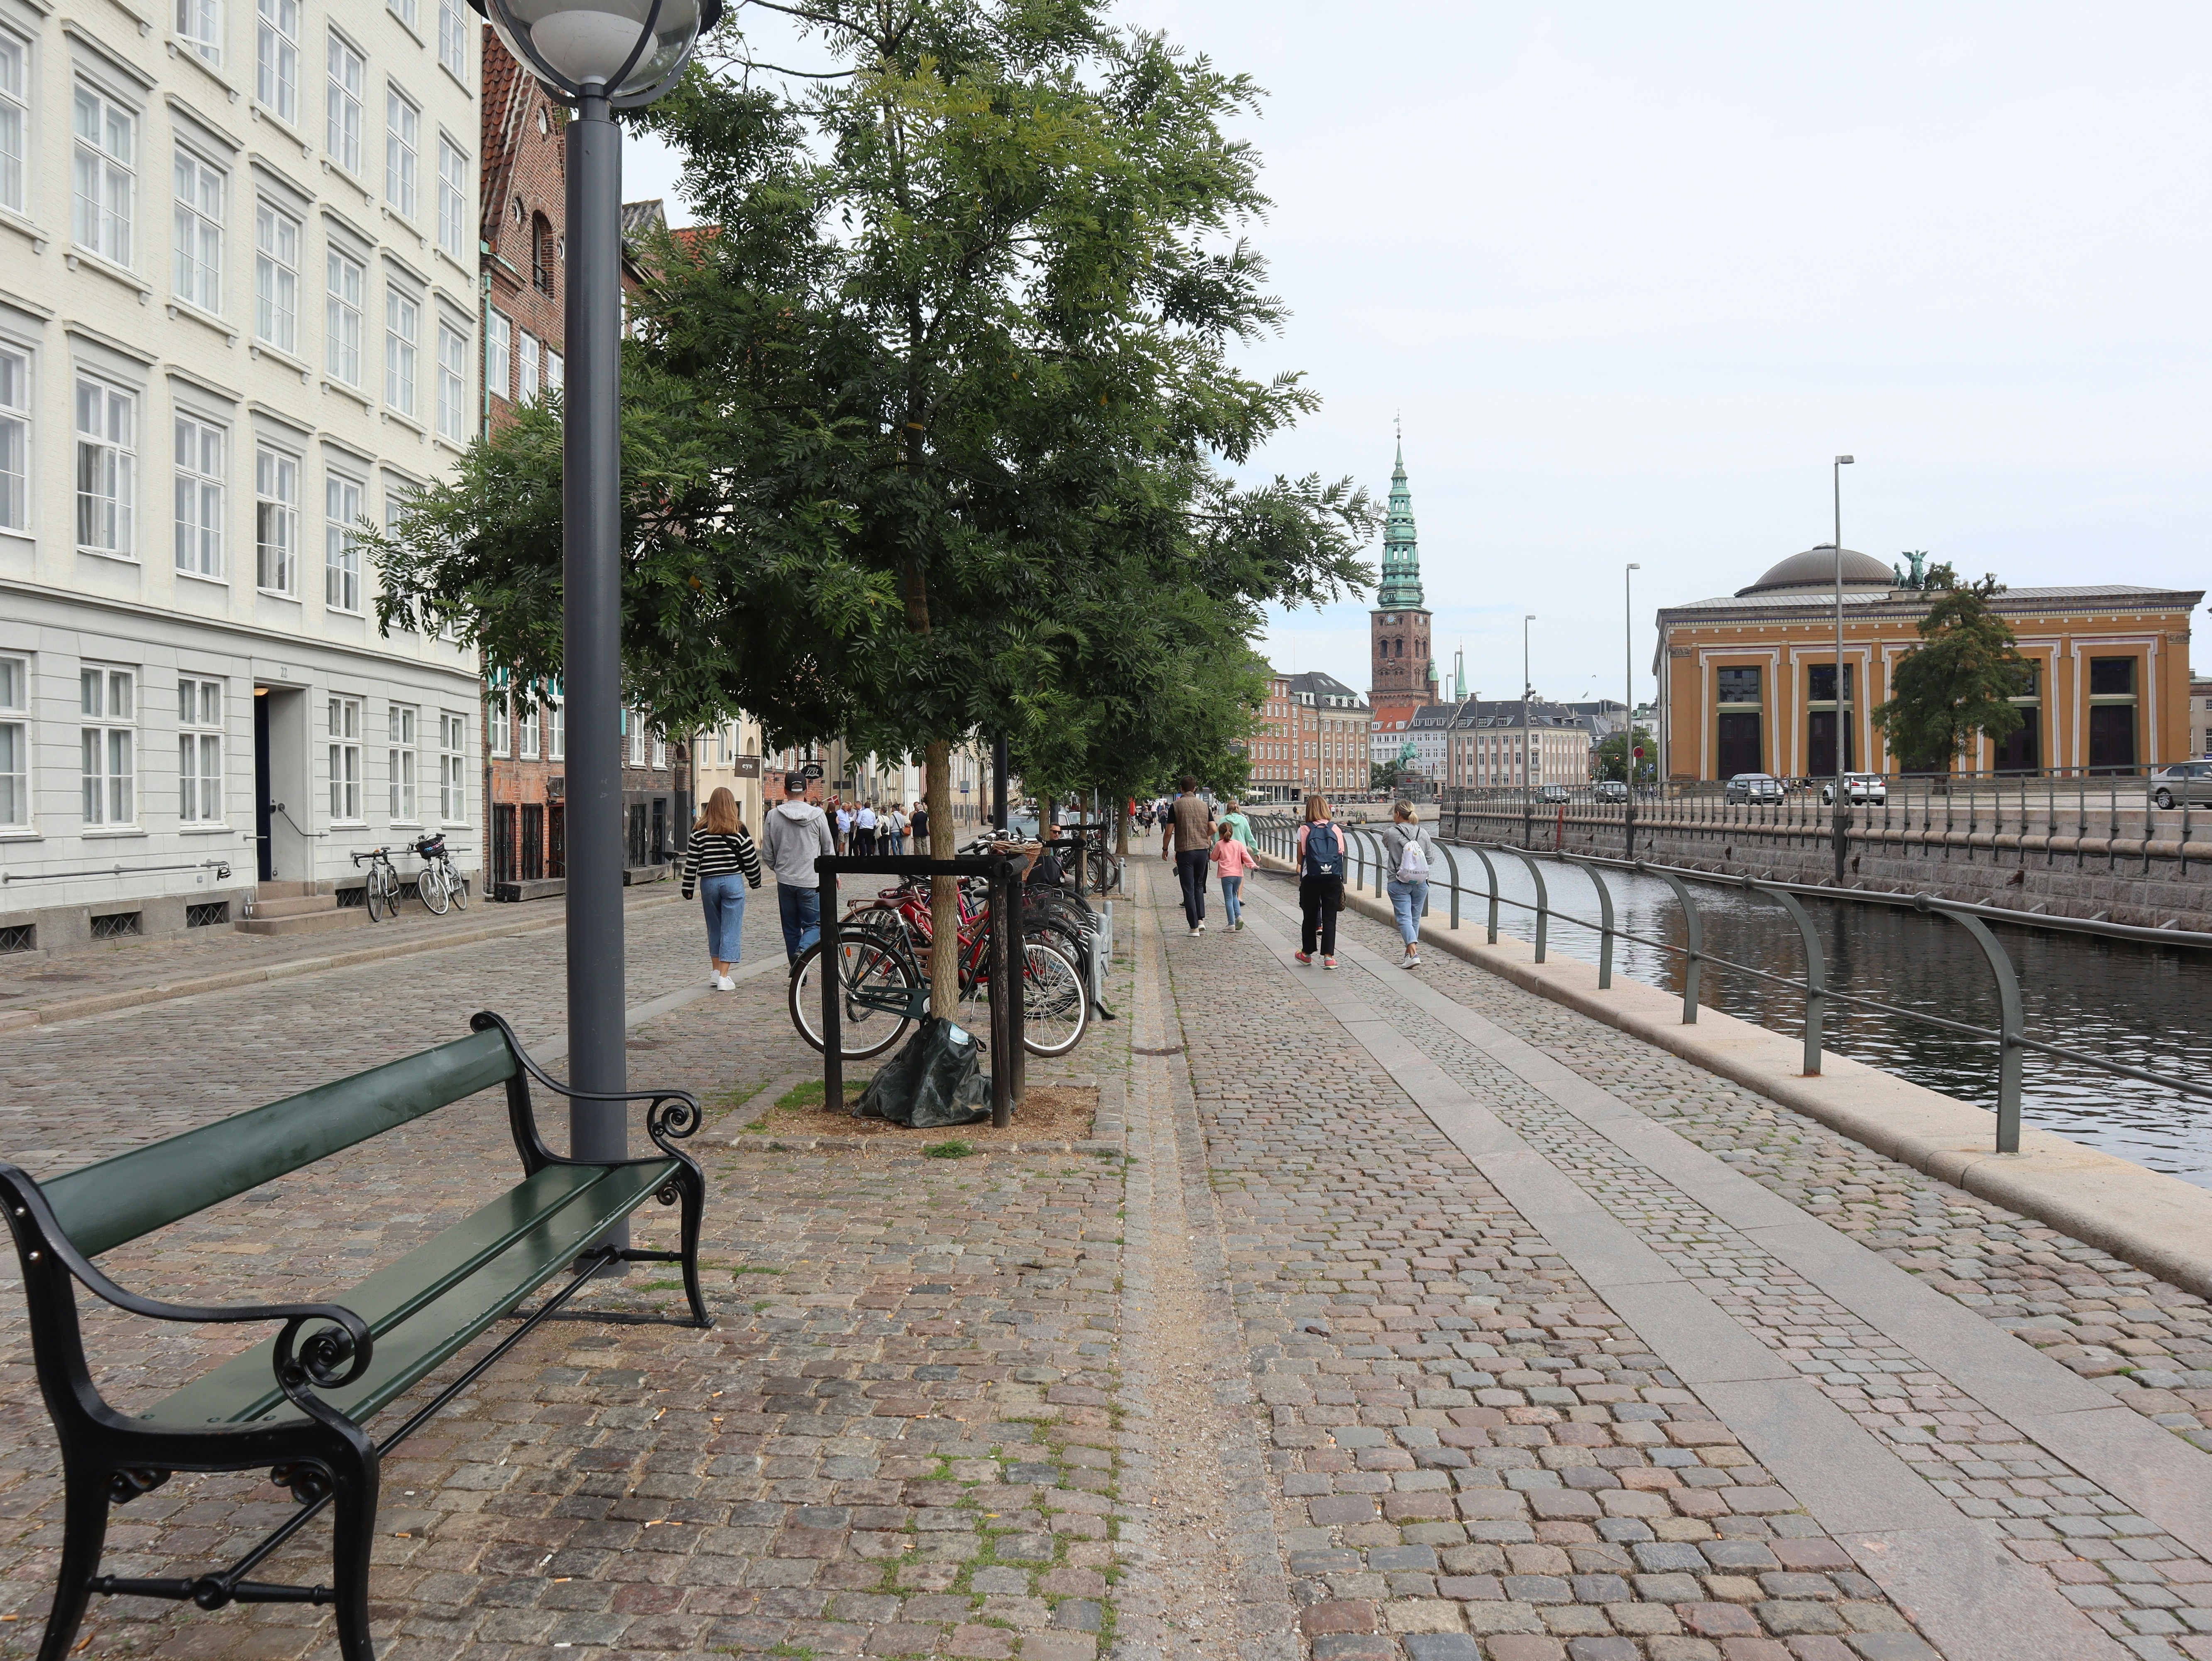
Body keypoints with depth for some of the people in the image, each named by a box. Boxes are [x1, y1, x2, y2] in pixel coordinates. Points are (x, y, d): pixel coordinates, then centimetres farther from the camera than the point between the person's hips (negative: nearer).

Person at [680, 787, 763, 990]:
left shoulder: (700, 830, 1)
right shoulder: (738, 830, -4)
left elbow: (692, 861, 2)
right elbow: (751, 859, 0)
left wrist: (688, 888, 9)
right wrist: (755, 881, 15)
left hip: (708, 882, 3)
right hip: (733, 882, -2)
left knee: (714, 928, 17)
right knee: (731, 930, 0)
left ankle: (716, 972, 21)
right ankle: (724, 977, -4)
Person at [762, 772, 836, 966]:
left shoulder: (774, 816, -2)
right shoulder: (818, 815, -5)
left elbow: (767, 852, 5)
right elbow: (829, 849, 4)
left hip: (785, 881, 2)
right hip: (812, 880, -2)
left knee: (791, 928, 12)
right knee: (814, 925, 6)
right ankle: (803, 951, -23)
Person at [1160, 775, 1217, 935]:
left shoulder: (1177, 806, -7)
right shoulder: (1204, 805, 5)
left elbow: (1168, 832, -9)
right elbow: (1213, 829, 3)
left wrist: (1165, 849, 6)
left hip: (1184, 851, -4)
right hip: (1202, 850, 4)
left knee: (1189, 889, 1)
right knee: (1199, 886, 20)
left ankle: (1194, 927, -1)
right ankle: (1201, 920, 9)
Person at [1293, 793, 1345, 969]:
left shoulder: (1304, 830, -2)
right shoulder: (1336, 830, 3)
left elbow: (1300, 860, 1)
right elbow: (1341, 855, 6)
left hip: (1311, 879, -1)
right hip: (1334, 878, 1)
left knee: (1310, 916, 13)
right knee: (1330, 917, 4)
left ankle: (1307, 953, 26)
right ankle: (1329, 956, -3)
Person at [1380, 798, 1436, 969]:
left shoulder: (1391, 834, -11)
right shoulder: (1423, 833, -1)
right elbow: (1431, 859, 5)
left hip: (1399, 884, -4)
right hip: (1421, 883, 4)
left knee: (1404, 918, -4)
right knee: (1415, 919, 15)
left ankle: (1413, 954, -22)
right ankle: (1410, 953, 25)